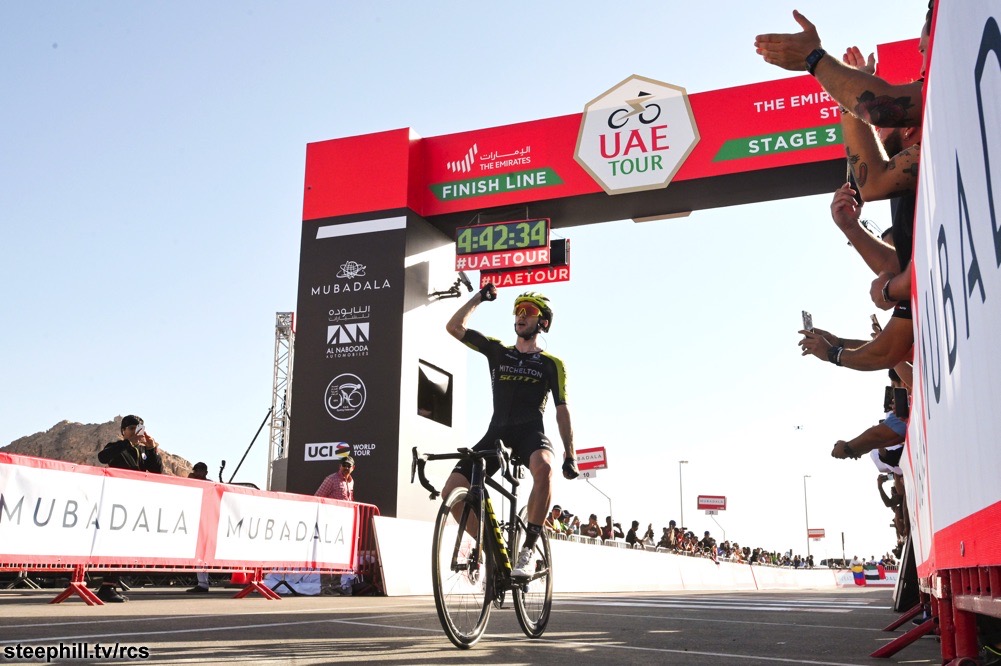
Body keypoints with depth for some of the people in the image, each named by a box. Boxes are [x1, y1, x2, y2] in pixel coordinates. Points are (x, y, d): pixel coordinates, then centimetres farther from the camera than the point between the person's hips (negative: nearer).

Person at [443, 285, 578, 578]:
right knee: (452, 491, -15)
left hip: (531, 433, -3)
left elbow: (562, 409, 6)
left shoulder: (551, 363, 10)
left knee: (543, 467, -39)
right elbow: (453, 326, 12)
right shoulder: (497, 351, 17)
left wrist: (570, 454, -2)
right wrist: (479, 296, 13)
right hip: (497, 433, 3)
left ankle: (527, 550, -28)